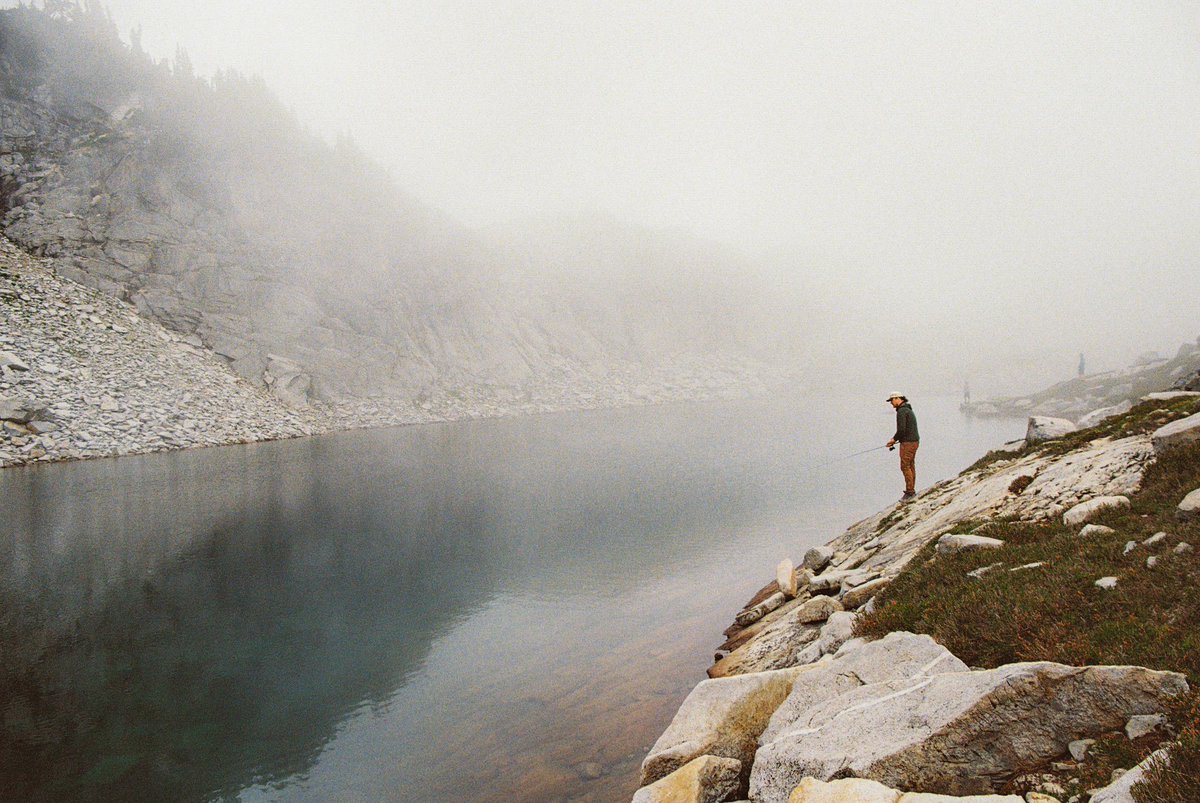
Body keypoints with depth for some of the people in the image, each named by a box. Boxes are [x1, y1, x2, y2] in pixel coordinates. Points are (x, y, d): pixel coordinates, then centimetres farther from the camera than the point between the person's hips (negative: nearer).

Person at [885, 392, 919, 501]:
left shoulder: (901, 411, -16)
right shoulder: (909, 410, 17)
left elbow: (901, 429, -24)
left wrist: (894, 439, -7)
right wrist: (896, 439, 15)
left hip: (908, 443, -10)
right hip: (914, 441, 10)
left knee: (905, 467, -6)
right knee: (911, 466, 13)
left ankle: (909, 492, -3)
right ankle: (911, 491, 18)